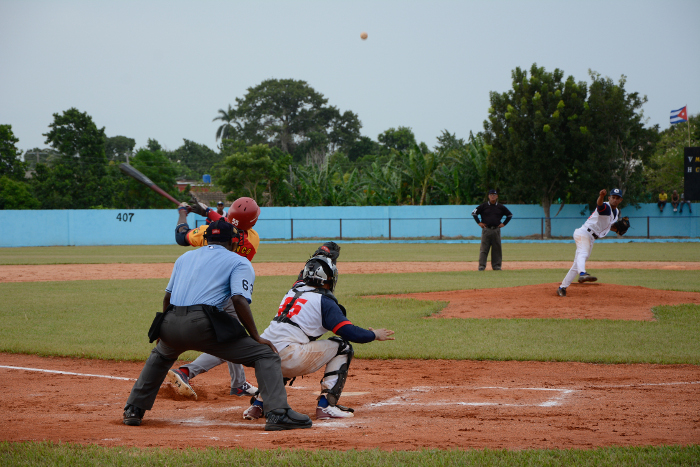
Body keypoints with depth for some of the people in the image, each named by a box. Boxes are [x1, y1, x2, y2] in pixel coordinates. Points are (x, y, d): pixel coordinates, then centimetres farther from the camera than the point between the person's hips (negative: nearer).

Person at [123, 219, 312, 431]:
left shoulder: (185, 257, 29)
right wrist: (256, 337, -3)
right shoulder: (239, 262, 12)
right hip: (203, 325, -6)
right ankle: (278, 414, -16)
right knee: (265, 354, 1)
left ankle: (133, 410, 35)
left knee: (160, 356, 39)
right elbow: (239, 299, -6)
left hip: (170, 325, 6)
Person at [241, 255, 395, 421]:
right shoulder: (323, 300, -1)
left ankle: (258, 403, 24)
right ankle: (326, 405, -1)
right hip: (288, 358, -8)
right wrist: (374, 335, 13)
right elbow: (350, 333, -6)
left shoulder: (293, 291, 21)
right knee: (343, 347, 6)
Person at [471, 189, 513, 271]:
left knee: (497, 248, 3)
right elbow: (473, 213, 9)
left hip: (496, 230, 2)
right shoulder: (484, 206, 3)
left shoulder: (501, 207, 8)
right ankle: (481, 265, -5)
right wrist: (479, 223, 2)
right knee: (484, 248, -5)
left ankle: (496, 265, 9)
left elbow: (510, 215, 19)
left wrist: (504, 223, 9)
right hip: (486, 230, -2)